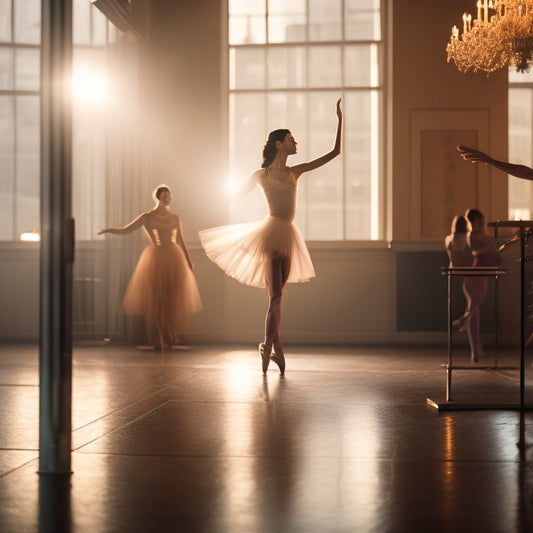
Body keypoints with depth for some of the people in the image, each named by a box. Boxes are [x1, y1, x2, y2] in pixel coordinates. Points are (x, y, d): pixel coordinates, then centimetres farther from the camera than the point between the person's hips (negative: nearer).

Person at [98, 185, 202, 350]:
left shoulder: (175, 218, 10)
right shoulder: (147, 217, 1)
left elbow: (181, 242, 14)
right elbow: (124, 230, 0)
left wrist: (189, 262, 7)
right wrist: (108, 230, -16)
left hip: (174, 259, 3)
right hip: (155, 259, -3)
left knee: (173, 299, 1)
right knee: (156, 299, -1)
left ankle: (171, 336, 15)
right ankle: (158, 339, 13)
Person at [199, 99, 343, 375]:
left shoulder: (296, 172, 12)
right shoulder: (261, 175, 1)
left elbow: (335, 151, 13)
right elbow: (237, 196, 20)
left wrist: (339, 119, 11)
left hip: (288, 235, 5)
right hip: (272, 233, -5)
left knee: (277, 296, 8)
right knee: (275, 296, -9)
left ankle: (269, 347, 15)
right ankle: (273, 347, -2)